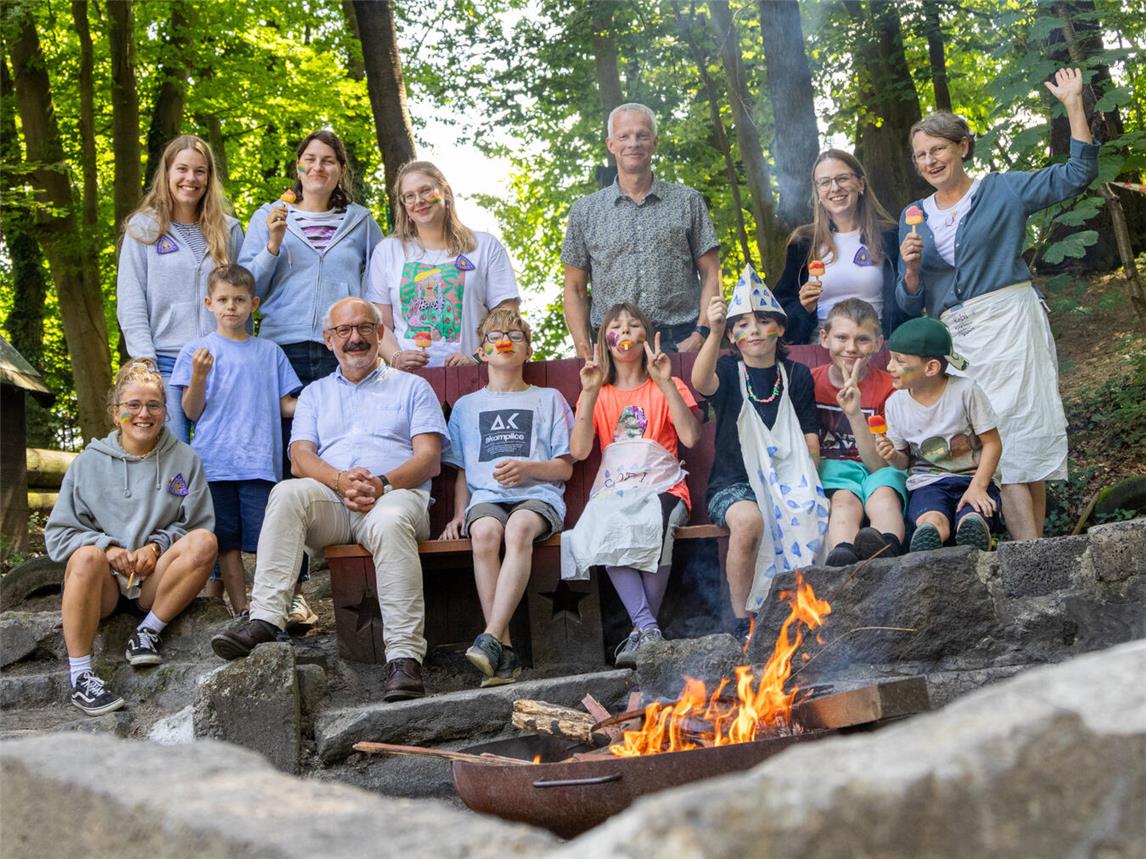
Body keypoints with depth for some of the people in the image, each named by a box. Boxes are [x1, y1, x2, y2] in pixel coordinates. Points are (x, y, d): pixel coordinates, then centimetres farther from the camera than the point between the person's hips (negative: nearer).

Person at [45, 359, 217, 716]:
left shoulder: (185, 460, 8)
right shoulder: (89, 462, 7)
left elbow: (197, 525, 4)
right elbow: (58, 533, 4)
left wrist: (156, 546, -15)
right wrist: (107, 547, -14)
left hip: (156, 581, 1)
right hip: (103, 582, -1)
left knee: (205, 541, -26)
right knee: (87, 556, -35)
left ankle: (148, 631, -13)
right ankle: (80, 676, -27)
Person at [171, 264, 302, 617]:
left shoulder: (270, 352, 13)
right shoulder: (196, 350, 7)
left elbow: (285, 405, 13)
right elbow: (192, 412, 4)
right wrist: (198, 377, -14)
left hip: (260, 462, 1)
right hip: (215, 463, -1)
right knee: (228, 542, 4)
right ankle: (241, 611, 11)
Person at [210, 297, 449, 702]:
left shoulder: (411, 387, 21)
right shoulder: (315, 393, 28)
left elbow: (429, 457, 7)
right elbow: (301, 458, 11)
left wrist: (382, 483, -13)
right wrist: (342, 480, -12)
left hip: (396, 495, -2)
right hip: (330, 502, 3)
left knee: (390, 521, -39)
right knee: (287, 493, -31)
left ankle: (404, 658, -43)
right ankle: (265, 618, -38)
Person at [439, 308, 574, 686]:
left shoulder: (548, 400, 19)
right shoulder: (467, 406, 25)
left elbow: (565, 468, 12)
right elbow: (461, 470, 24)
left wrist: (528, 468, -8)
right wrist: (459, 513, 7)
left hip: (538, 496, -1)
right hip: (486, 496, 1)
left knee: (519, 528, -38)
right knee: (485, 532, -35)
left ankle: (491, 638, -45)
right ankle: (505, 653, -36)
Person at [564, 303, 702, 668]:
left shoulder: (667, 388, 15)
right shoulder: (597, 394, 19)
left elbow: (691, 437, -5)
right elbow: (579, 451, 1)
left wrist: (666, 383, -9)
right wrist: (590, 391, -5)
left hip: (660, 487, -1)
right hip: (613, 490, 1)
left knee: (653, 526, -37)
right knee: (603, 530, -36)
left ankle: (640, 630, -26)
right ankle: (649, 628, -38)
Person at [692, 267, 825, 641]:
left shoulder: (796, 375, 12)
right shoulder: (728, 370, 4)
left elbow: (810, 440, 11)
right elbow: (701, 382, -22)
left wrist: (804, 482, -7)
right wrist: (715, 333, -38)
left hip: (787, 479, 2)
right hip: (734, 483, -2)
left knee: (809, 516, -31)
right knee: (748, 519, -35)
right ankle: (743, 621, -20)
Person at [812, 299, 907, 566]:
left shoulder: (888, 388, 0)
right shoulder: (810, 382, 6)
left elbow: (879, 465, -7)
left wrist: (855, 414, -21)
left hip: (878, 472, 0)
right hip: (829, 469, 0)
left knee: (883, 495, -34)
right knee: (844, 500, -34)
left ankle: (888, 547, -68)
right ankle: (842, 554, -67)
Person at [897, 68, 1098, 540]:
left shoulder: (1002, 190, 6)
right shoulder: (914, 217, 14)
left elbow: (1076, 174, 0)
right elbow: (910, 303, 14)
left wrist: (1073, 105, -6)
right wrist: (911, 267, -7)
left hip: (1010, 321, -3)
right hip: (957, 337, 3)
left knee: (1026, 434, -7)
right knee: (999, 444, -5)